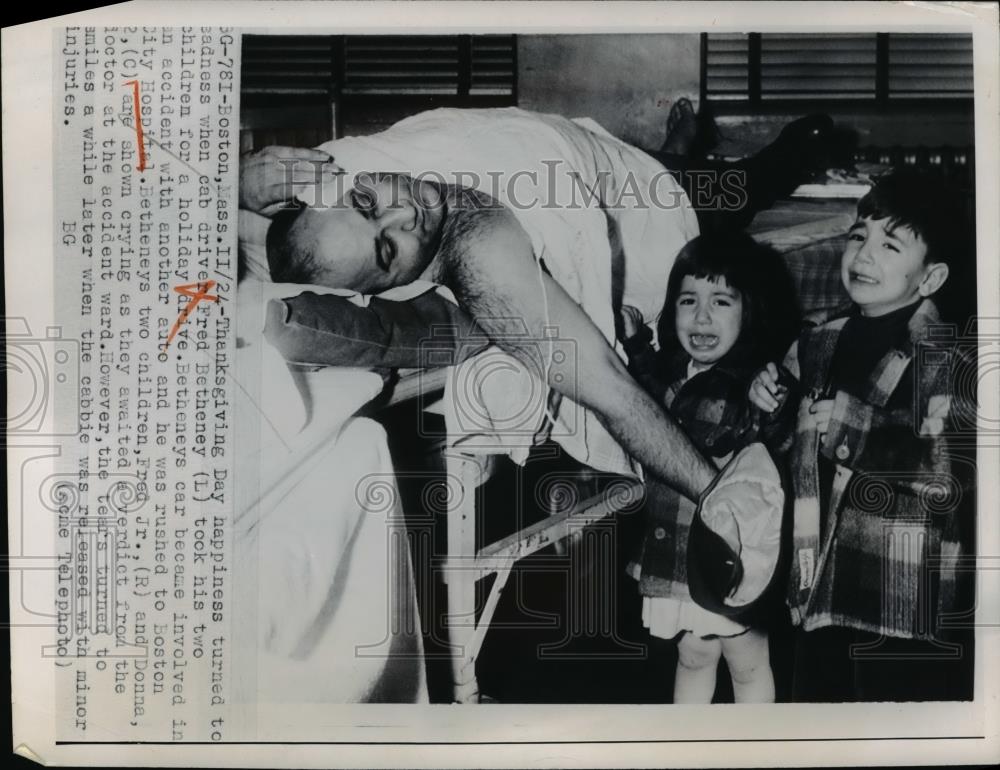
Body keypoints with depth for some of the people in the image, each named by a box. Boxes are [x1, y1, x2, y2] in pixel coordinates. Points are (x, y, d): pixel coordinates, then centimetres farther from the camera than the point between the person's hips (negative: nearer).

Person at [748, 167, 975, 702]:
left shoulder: (950, 359, -10)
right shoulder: (814, 348, 6)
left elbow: (950, 479, -20)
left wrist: (852, 437, -24)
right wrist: (773, 412, 0)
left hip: (910, 617, -5)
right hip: (821, 599, 5)